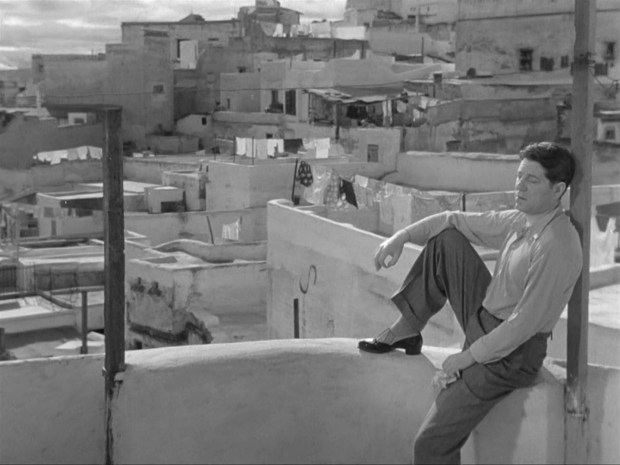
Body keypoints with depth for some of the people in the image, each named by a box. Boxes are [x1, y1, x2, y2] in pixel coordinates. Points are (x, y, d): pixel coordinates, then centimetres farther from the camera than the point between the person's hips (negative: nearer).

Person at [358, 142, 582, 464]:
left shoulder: (557, 246, -26)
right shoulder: (520, 221, 0)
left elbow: (524, 324, -26)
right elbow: (455, 222, 11)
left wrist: (467, 357, -17)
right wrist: (401, 237, -2)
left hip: (511, 355, -9)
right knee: (445, 240, 5)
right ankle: (405, 334, 12)